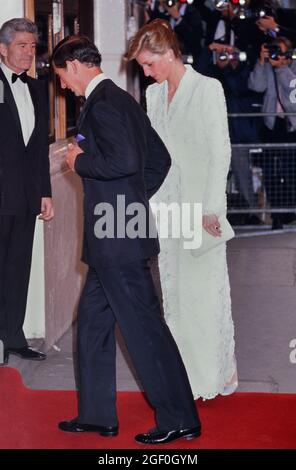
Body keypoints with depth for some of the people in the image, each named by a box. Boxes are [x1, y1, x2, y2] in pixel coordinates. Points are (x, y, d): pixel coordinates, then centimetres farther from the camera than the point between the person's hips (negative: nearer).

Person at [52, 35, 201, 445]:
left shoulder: (101, 105, -16)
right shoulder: (123, 100, 15)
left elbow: (124, 161, -28)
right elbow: (160, 158, 20)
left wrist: (80, 160, -13)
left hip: (117, 242, -10)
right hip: (113, 242, 10)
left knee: (144, 327, -4)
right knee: (92, 321, 16)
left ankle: (179, 420, 5)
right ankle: (97, 415, 25)